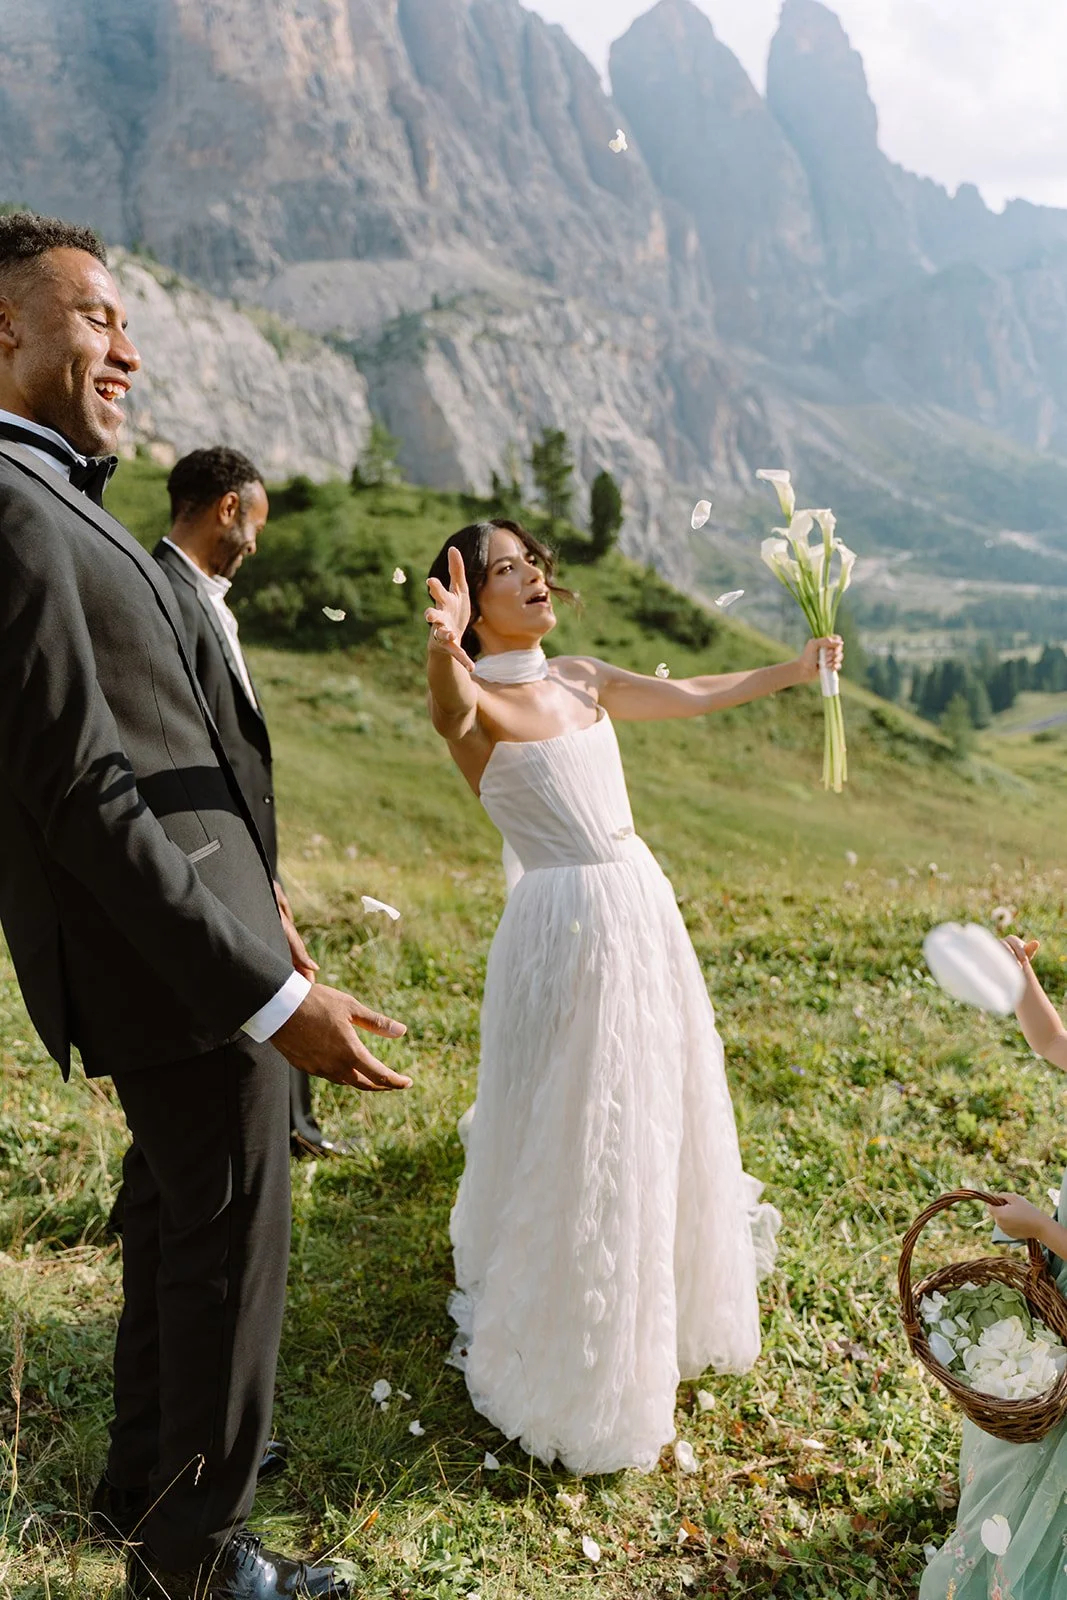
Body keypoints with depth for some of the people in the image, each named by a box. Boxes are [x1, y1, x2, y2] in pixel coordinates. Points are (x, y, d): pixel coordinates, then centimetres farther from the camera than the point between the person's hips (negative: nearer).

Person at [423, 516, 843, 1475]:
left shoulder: (581, 679, 8)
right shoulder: (474, 701, -13)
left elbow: (690, 697, 18)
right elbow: (453, 708, -37)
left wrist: (791, 672, 23)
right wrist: (444, 647, -60)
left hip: (642, 903, 7)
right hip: (568, 925, -7)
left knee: (654, 1122, 22)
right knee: (576, 1144, 4)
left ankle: (657, 1318, 49)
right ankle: (565, 1366, 28)